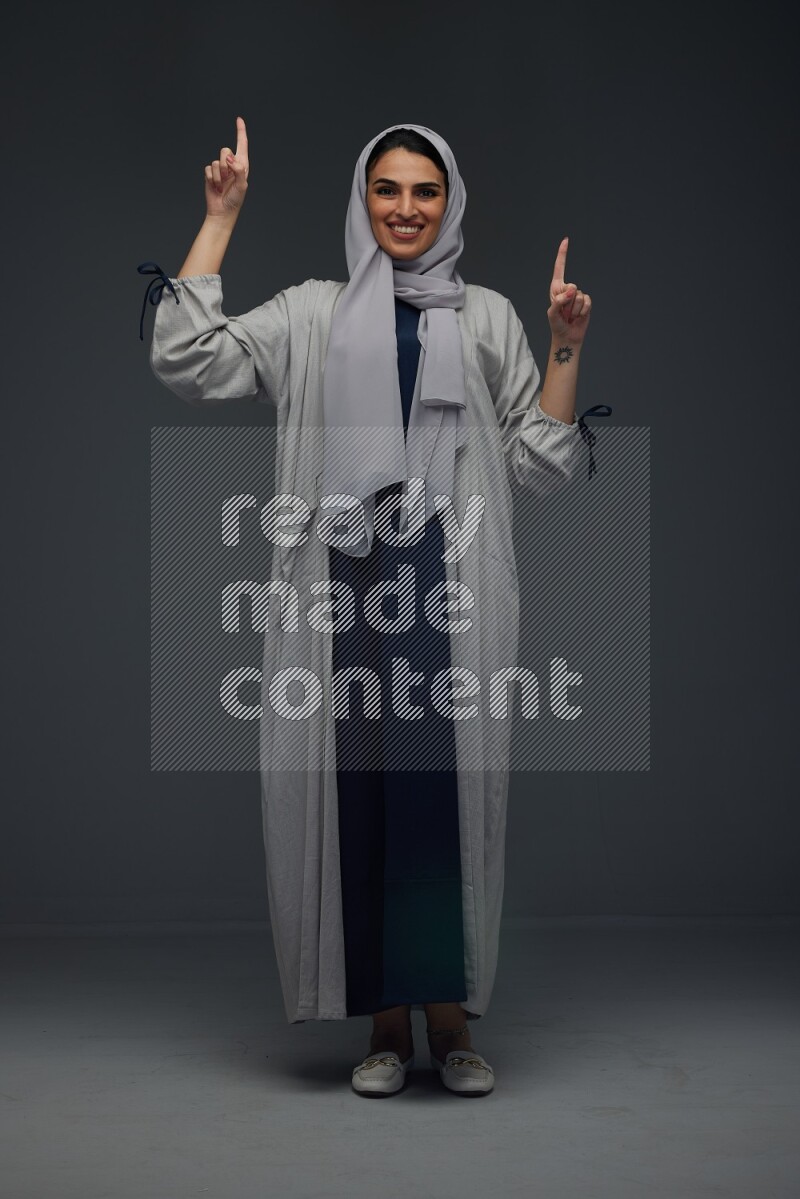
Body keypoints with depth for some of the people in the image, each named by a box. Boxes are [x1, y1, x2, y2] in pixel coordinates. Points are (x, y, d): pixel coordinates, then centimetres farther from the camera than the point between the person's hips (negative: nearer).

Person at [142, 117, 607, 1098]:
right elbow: (183, 359, 2)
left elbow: (541, 466, 11)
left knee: (449, 791, -3)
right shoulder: (310, 315, 14)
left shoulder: (488, 319, 15)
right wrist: (221, 216, 6)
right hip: (346, 585, 0)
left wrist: (565, 349, 0)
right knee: (358, 791, 0)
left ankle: (451, 1017, 9)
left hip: (451, 587, 0)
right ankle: (387, 1021, 12)